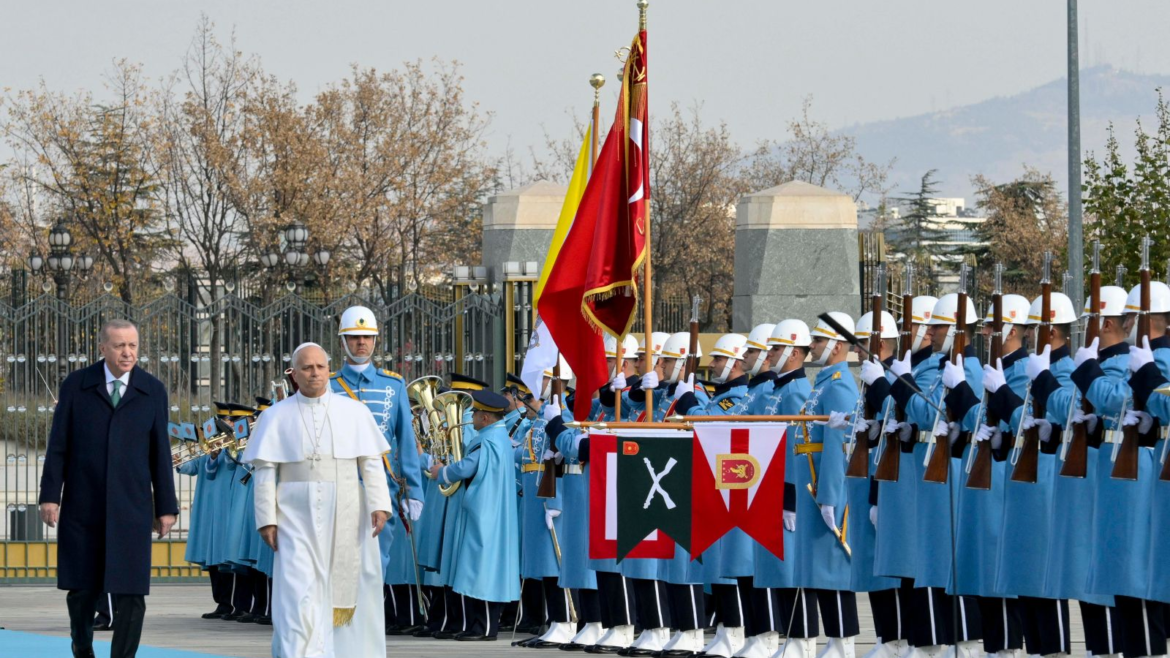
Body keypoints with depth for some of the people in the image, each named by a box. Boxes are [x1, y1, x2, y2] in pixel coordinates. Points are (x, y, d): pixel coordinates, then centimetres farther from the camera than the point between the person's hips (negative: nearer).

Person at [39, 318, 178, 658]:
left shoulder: (153, 391, 5)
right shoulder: (75, 386, 3)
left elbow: (160, 452, 6)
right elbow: (58, 445, 3)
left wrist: (166, 507, 4)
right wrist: (50, 495, -4)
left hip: (131, 507, 0)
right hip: (83, 506, 0)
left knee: (130, 593, -7)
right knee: (82, 589, 9)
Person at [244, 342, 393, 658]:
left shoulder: (354, 412, 7)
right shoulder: (276, 416, 4)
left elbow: (372, 463, 3)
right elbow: (265, 471, 1)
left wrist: (379, 505, -9)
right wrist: (267, 518, -7)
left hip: (346, 515, 2)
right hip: (298, 516, -2)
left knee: (347, 589, 8)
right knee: (299, 591, -11)